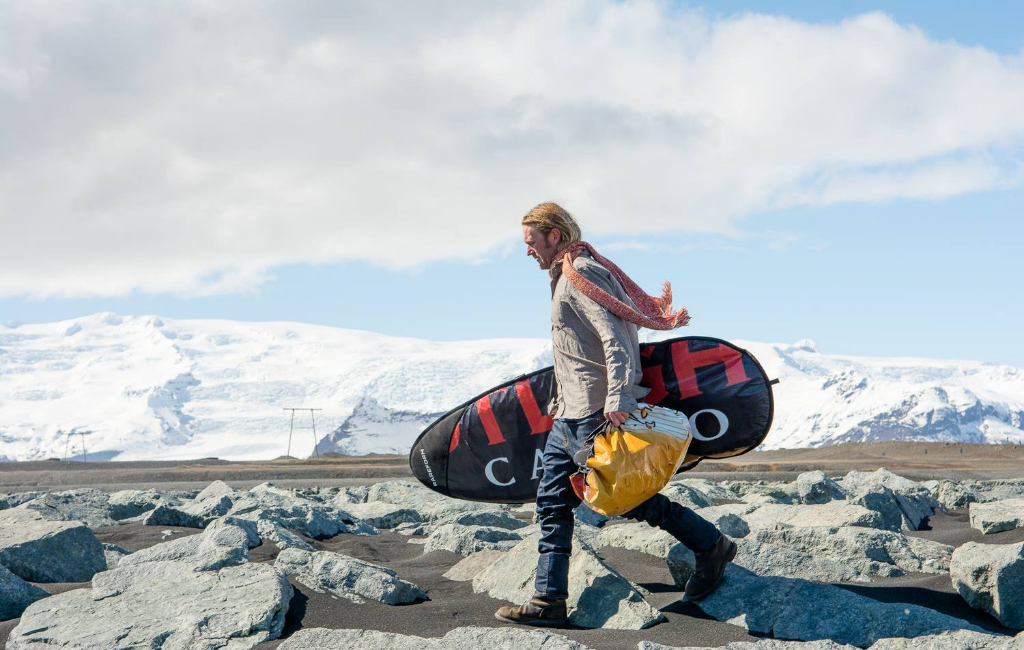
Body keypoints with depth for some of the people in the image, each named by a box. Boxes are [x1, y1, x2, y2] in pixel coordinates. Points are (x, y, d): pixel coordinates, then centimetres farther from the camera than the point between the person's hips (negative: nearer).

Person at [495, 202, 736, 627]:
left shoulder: (581, 274, -13)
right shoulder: (568, 275, 18)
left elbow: (614, 336, -24)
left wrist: (616, 398, -33)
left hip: (594, 416, -11)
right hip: (570, 416, 11)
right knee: (551, 503, 8)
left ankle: (710, 545, 12)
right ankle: (549, 601, 11)